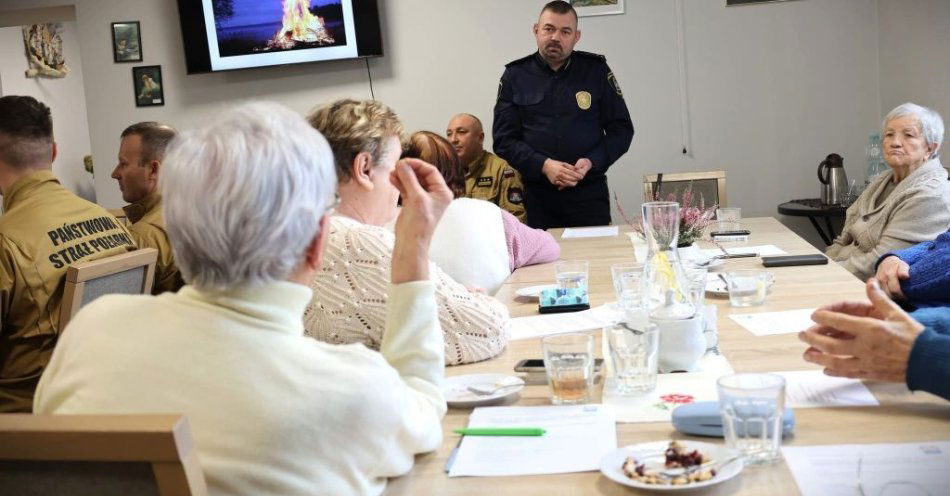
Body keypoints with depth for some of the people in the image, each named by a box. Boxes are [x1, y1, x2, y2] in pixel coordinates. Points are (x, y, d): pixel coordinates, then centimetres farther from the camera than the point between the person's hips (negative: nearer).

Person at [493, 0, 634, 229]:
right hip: (535, 196, 0)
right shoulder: (515, 76, 5)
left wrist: (591, 162, -11)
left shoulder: (596, 70, 5)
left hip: (588, 193, 0)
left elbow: (621, 130, 6)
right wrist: (543, 166, -14)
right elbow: (504, 139, 1)